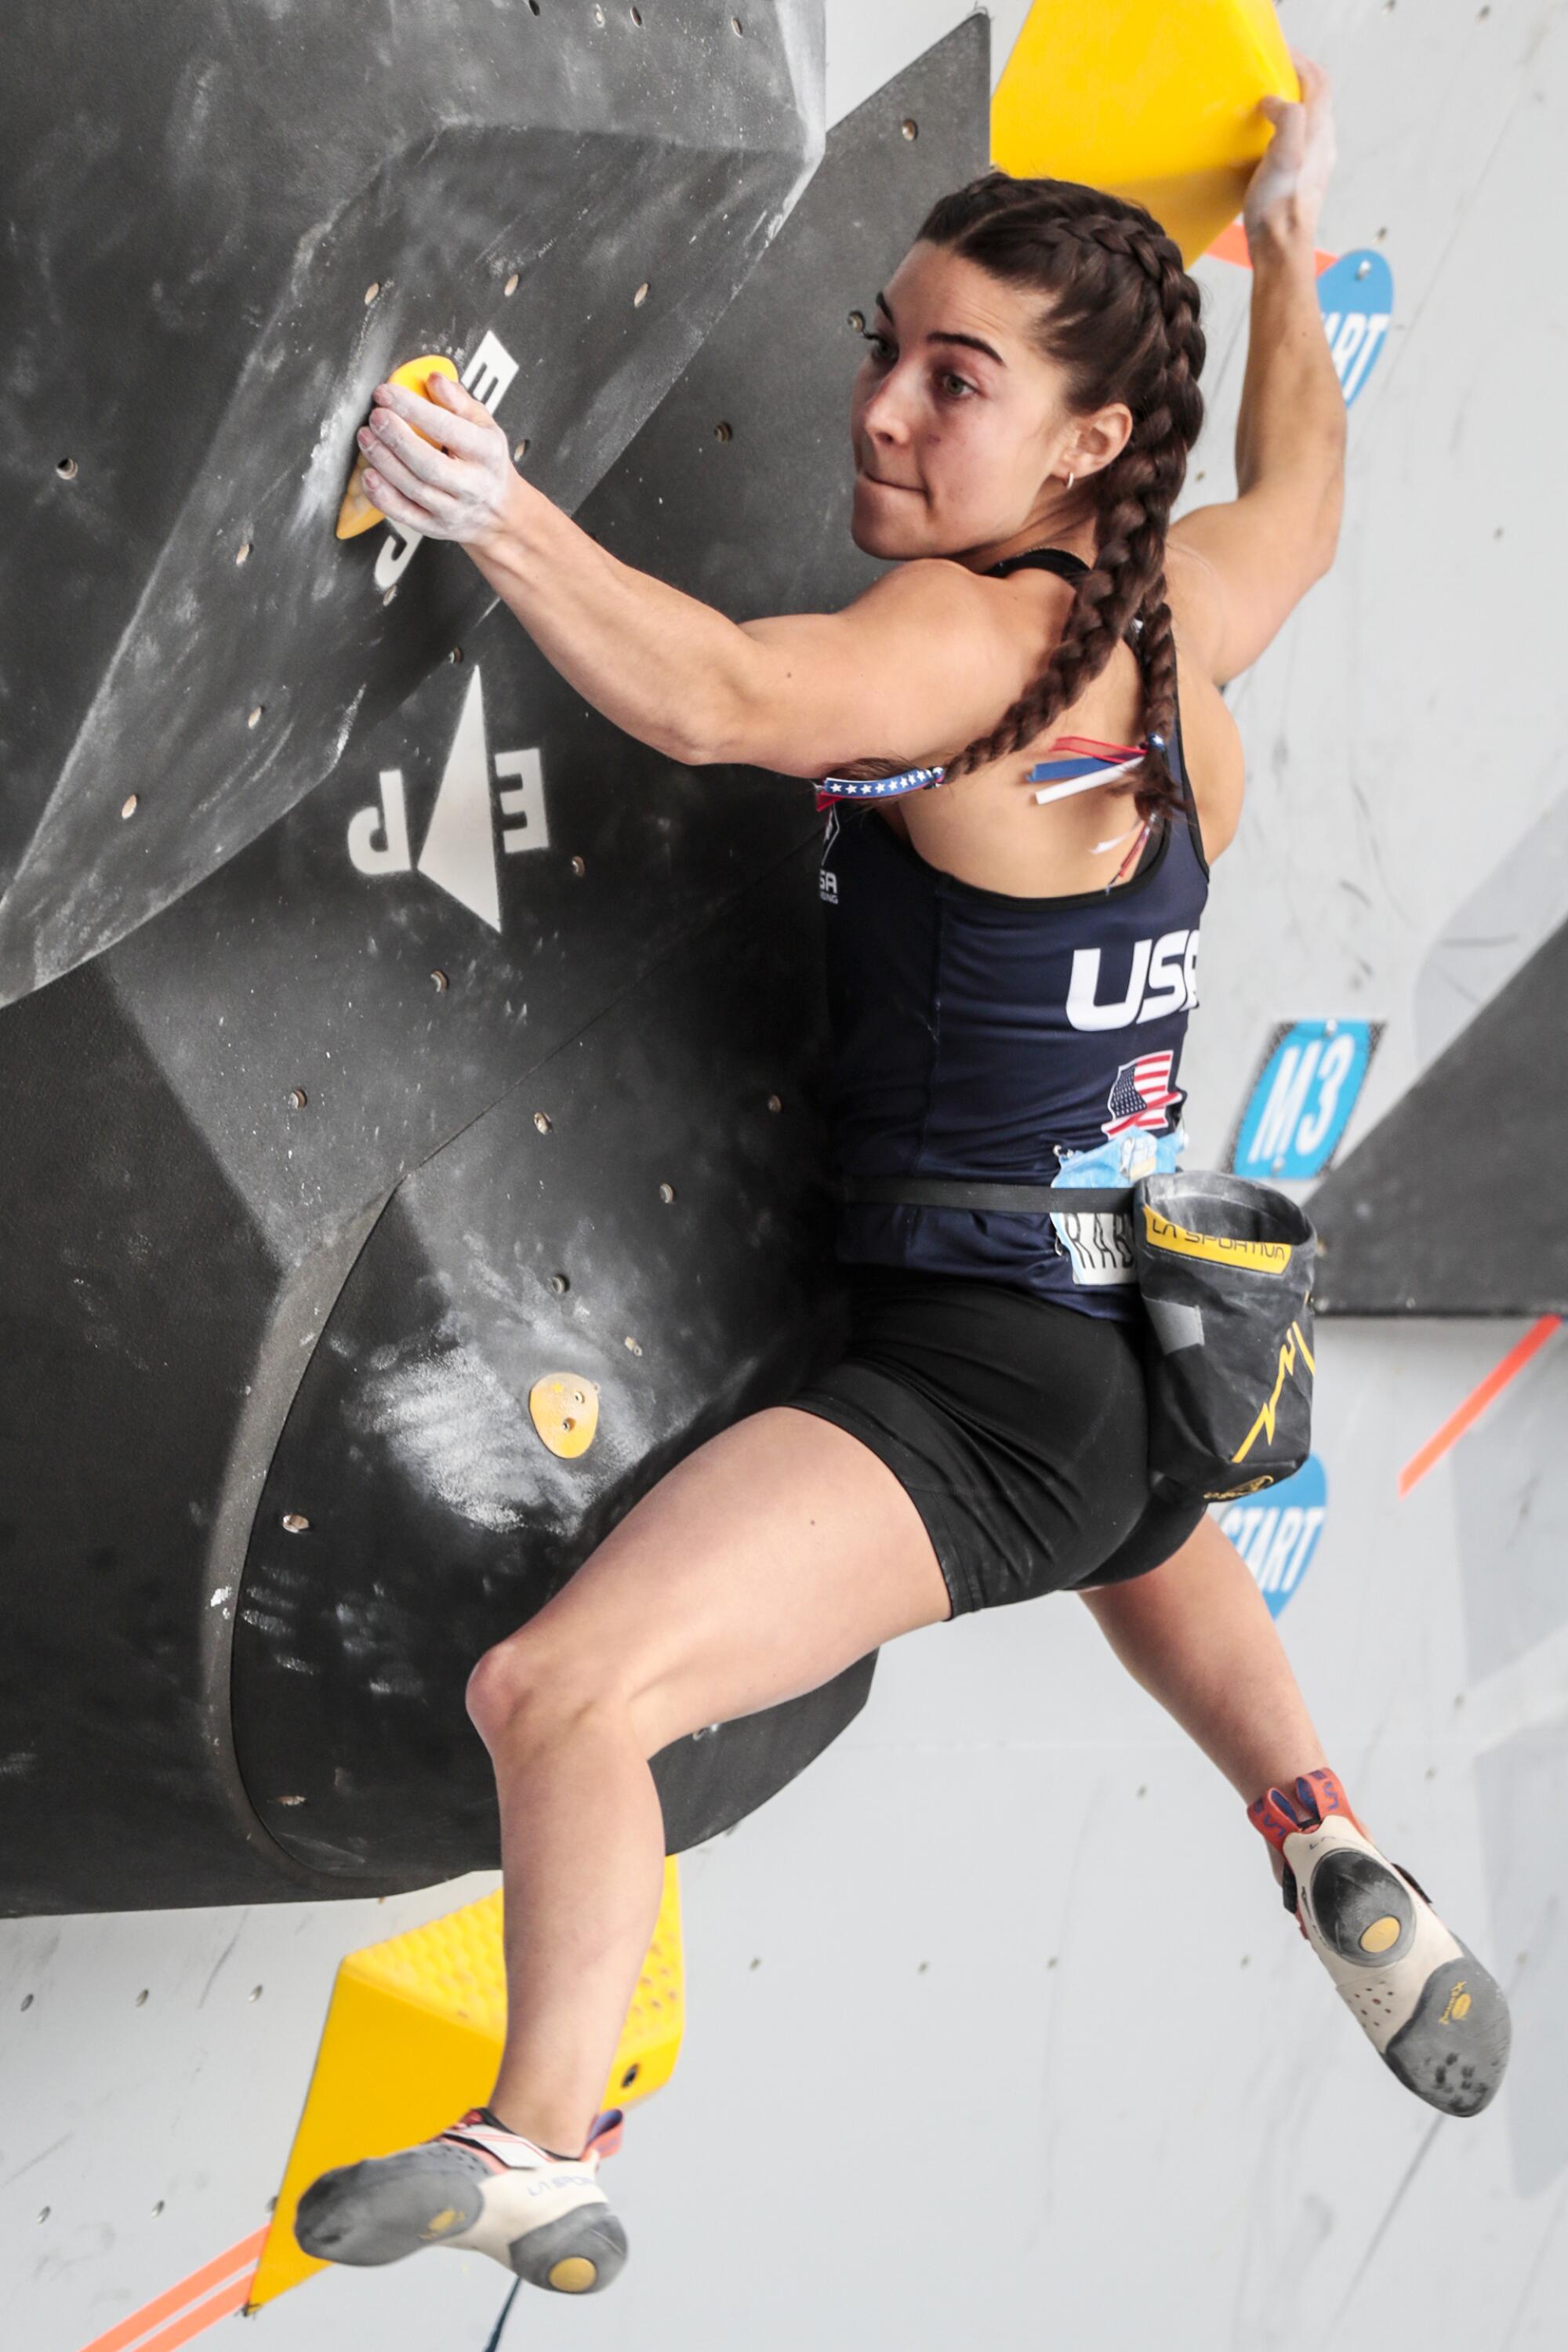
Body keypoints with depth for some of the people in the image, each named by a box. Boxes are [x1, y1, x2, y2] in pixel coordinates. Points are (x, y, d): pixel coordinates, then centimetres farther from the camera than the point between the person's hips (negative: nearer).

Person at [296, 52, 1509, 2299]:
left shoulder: (970, 641, -19)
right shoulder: (1170, 607, 6)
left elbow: (719, 698, -39)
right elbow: (1301, 494, 29)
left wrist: (493, 512, -52)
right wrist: (1285, 237, 44)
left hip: (990, 1385, -10)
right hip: (1145, 1338, 10)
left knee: (562, 1690, -13)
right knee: (1148, 1538, 46)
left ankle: (544, 2156, 3)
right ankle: (1334, 1853, 44)